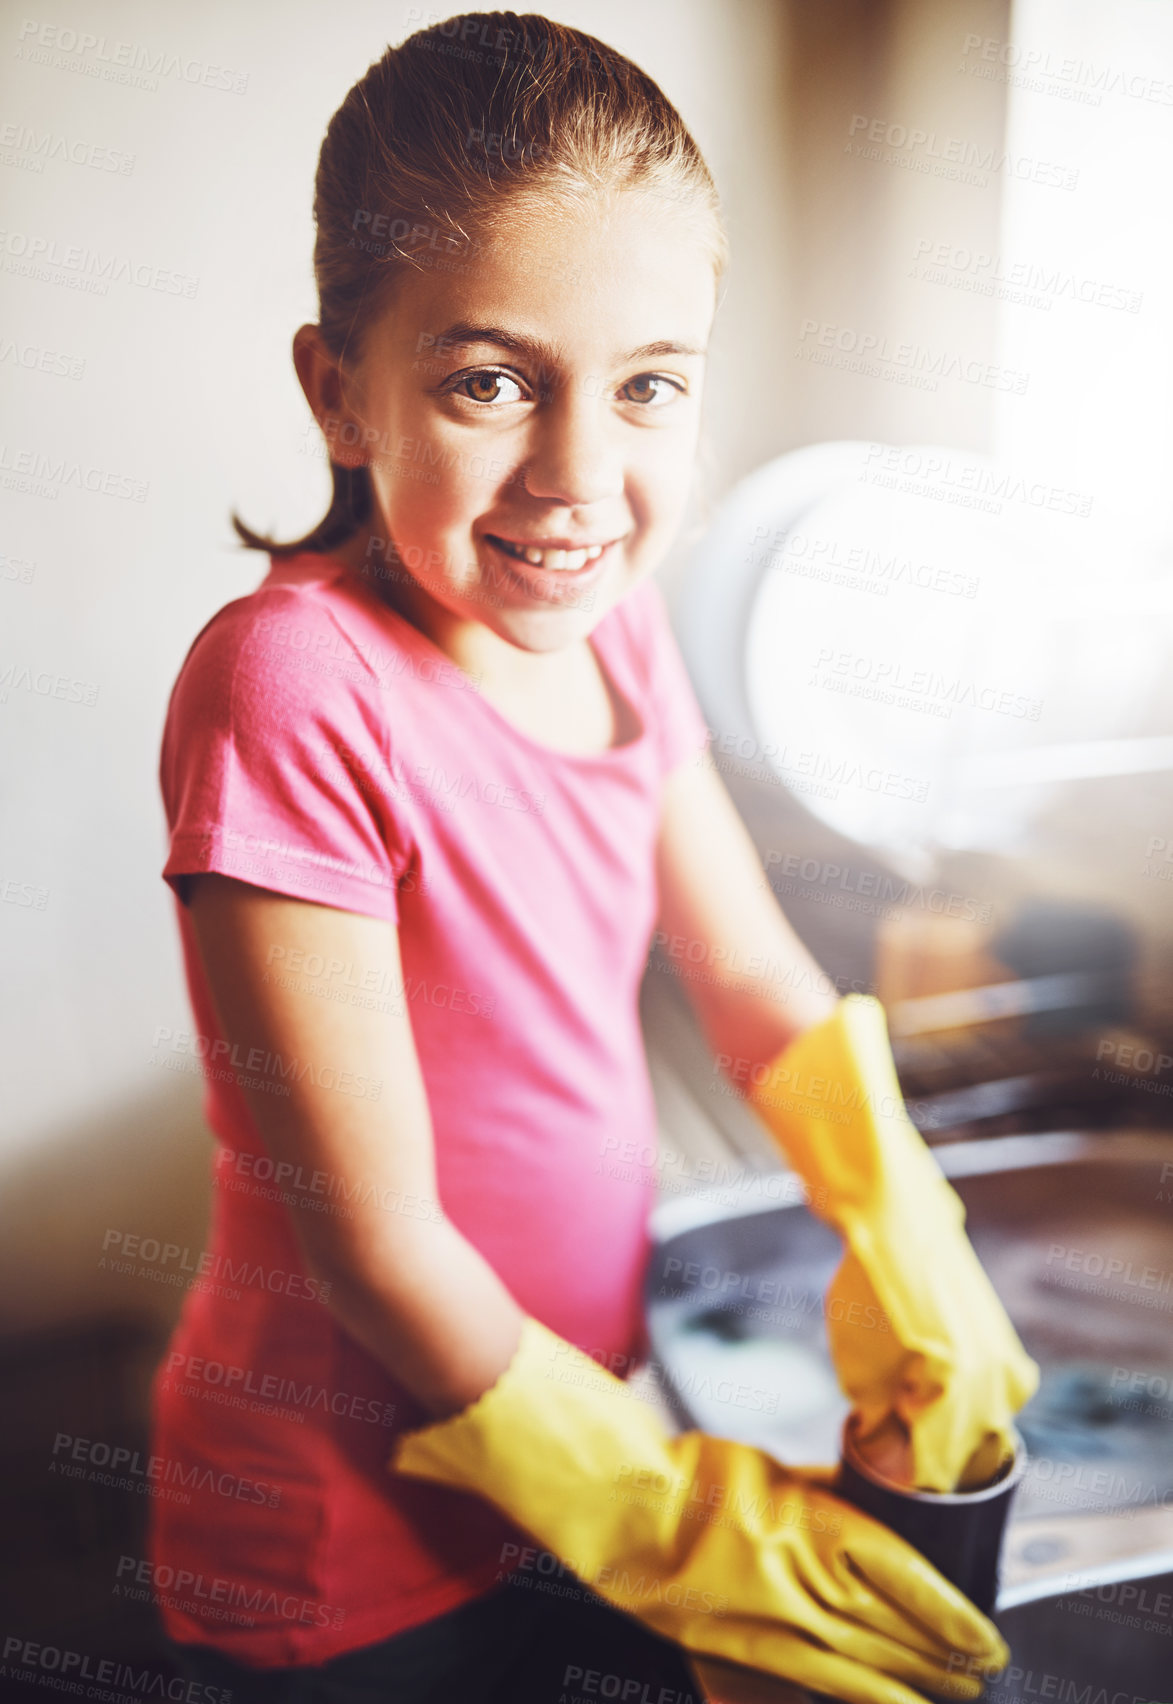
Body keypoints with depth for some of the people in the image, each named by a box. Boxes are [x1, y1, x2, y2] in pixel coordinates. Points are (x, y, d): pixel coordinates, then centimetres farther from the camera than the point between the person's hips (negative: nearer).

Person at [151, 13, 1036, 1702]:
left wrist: (917, 1273, -7)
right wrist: (666, 1516, -13)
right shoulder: (293, 687, -27)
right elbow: (377, 1243, -23)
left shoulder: (614, 627, -5)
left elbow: (757, 976, 4)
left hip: (563, 1414, 6)